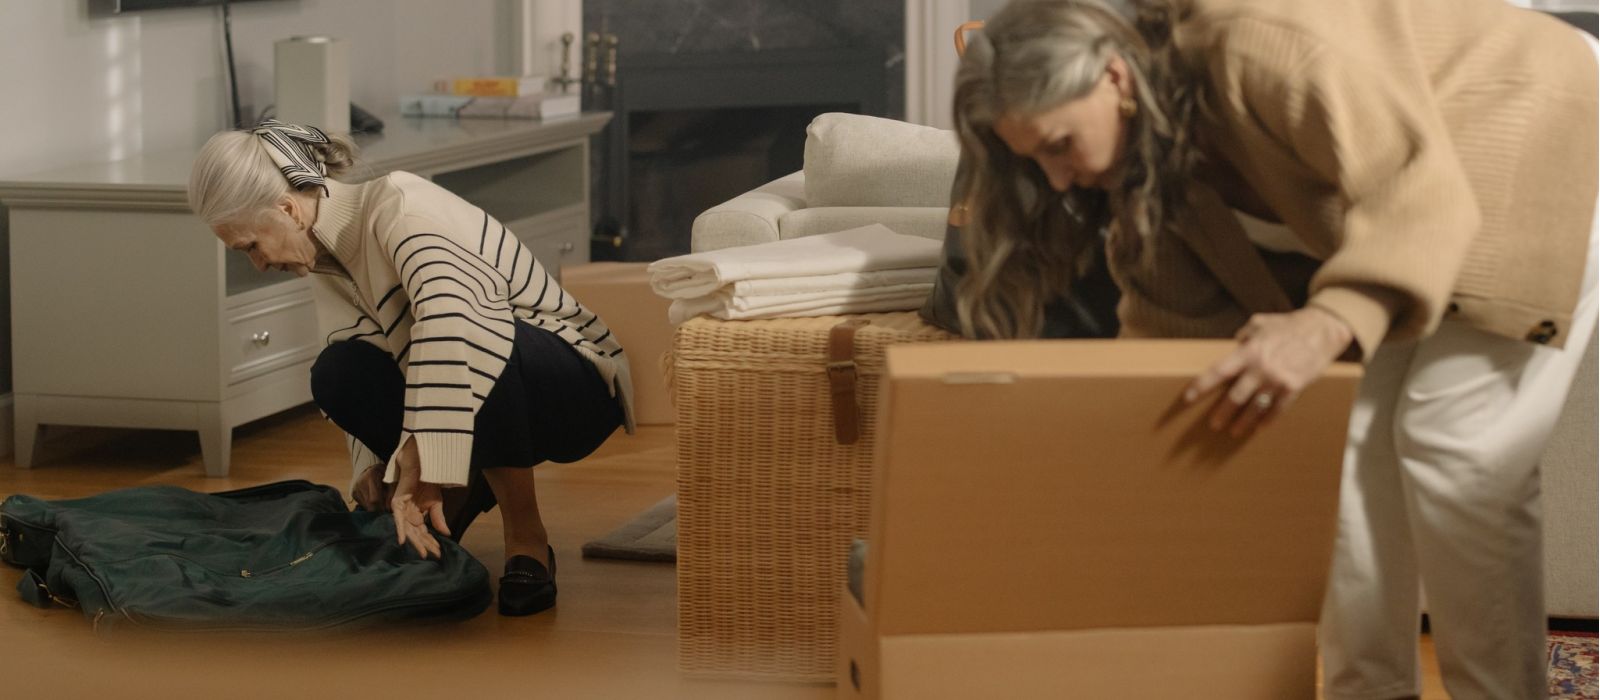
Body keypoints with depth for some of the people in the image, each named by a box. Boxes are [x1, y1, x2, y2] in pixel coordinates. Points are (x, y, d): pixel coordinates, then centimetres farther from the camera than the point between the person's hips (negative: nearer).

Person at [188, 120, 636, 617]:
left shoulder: (396, 205, -26)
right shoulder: (326, 260, 1)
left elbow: (451, 317, -43)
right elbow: (361, 374, 5)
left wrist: (420, 468, -47)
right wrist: (374, 465, -13)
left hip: (577, 388, -7)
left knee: (479, 331, -38)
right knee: (337, 373, -15)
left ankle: (527, 538, -22)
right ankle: (465, 493, 6)